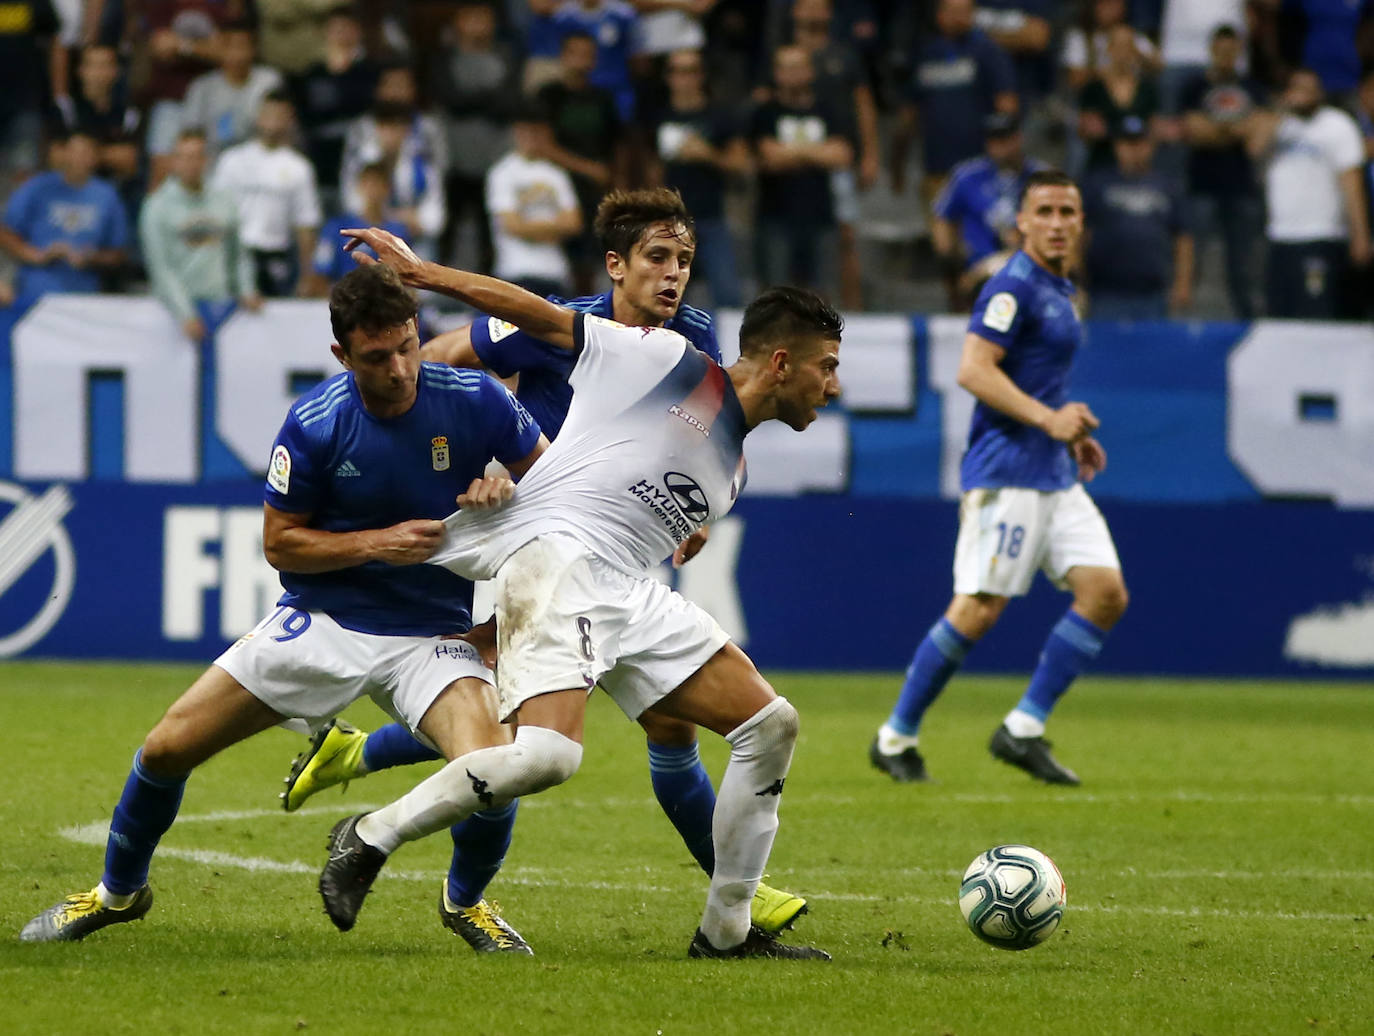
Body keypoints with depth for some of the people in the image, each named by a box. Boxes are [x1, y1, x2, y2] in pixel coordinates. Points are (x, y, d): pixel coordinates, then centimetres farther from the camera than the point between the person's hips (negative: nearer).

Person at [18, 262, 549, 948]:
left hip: (430, 633, 0)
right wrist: (376, 543, -18)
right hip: (320, 623, 0)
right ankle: (119, 891, 27)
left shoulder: (475, 401, -12)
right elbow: (279, 542, -4)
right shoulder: (314, 424, -14)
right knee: (169, 748, -2)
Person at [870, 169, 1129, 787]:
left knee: (1106, 593, -2)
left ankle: (1024, 730, 1)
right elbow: (973, 370, -21)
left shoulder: (1058, 290, 18)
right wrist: (1046, 418, -26)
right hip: (1007, 470, -9)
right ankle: (895, 738, 1)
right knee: (979, 609, -12)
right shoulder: (1014, 286, -11)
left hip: (1054, 476, 9)